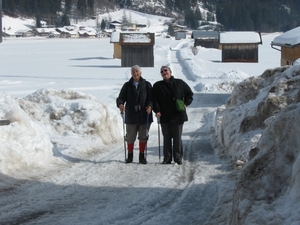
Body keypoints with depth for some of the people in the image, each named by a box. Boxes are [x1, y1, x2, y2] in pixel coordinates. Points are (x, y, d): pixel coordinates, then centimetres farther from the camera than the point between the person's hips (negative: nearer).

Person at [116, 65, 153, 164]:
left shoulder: (146, 85, 7)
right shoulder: (127, 85, 9)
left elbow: (151, 98, 1)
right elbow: (121, 97, 5)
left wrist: (150, 106, -18)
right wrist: (120, 104, -17)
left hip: (144, 116, -1)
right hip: (131, 116, 1)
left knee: (143, 137, 2)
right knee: (130, 137, 5)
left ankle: (142, 156, 11)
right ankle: (130, 156, 17)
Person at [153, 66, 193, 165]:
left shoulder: (180, 83, 5)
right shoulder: (157, 86, 6)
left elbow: (189, 94, 15)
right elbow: (154, 100, 2)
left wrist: (186, 103, 1)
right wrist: (157, 110, -12)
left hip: (178, 116, -1)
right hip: (165, 117, 1)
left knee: (177, 138, 1)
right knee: (166, 138, 4)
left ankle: (178, 158, 8)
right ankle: (167, 158, 9)